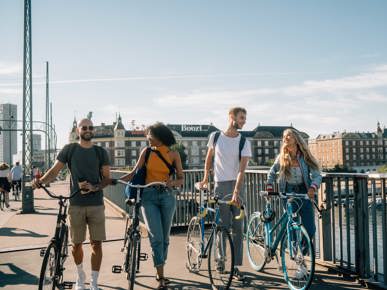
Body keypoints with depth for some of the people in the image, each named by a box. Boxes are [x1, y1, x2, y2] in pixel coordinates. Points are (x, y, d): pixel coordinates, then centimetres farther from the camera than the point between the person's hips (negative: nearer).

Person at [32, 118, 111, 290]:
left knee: (96, 243, -1)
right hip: (76, 204, 0)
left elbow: (107, 178, 5)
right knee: (76, 244, 7)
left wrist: (94, 187, -13)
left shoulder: (100, 152, 7)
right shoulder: (69, 150, 5)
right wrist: (41, 181, -20)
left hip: (96, 204, 1)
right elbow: (55, 170, -1)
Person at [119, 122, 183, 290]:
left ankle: (159, 272, 27)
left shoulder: (173, 154, 1)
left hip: (167, 196, 1)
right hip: (149, 196, 0)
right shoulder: (147, 152, 4)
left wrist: (172, 182, -18)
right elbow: (134, 173, 5)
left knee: (164, 237, 8)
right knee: (156, 237, -9)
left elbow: (181, 179, 3)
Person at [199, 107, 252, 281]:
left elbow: (242, 169, -13)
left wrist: (236, 191, -24)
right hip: (221, 185, -1)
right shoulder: (215, 137, 0)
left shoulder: (244, 142, -3)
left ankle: (235, 266, 10)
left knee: (238, 228, 2)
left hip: (238, 186, 1)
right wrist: (205, 178, 17)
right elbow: (209, 157, 17)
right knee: (223, 226, -2)